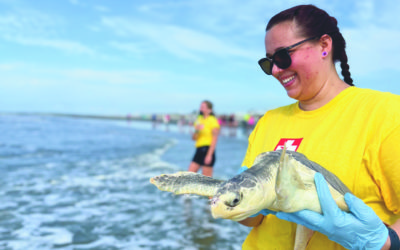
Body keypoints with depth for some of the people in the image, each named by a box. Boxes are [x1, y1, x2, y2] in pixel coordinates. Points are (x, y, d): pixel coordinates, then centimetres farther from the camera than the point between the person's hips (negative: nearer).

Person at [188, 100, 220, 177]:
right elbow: (193, 138, 15)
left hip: (208, 149, -8)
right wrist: (196, 131, -7)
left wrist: (209, 155, -18)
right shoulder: (199, 120, 16)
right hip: (199, 149, 8)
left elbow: (214, 139, -12)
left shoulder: (213, 121, -5)